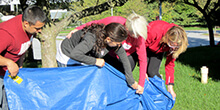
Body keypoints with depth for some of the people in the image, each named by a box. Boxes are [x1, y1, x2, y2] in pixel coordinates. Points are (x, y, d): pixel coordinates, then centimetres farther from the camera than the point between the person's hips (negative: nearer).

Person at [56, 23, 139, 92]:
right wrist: (95, 61, -43)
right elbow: (74, 54, -53)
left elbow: (124, 58, -11)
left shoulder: (113, 41, -23)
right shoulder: (91, 39, -45)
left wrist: (131, 81, -6)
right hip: (67, 57, -6)